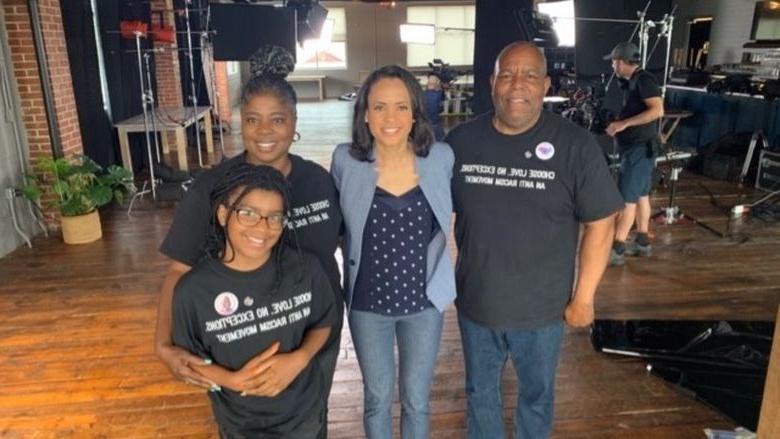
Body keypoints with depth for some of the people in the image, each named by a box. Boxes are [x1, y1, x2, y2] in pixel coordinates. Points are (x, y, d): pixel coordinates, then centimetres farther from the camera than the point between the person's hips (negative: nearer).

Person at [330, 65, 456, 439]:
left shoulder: (441, 158, -11)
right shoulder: (345, 161, -13)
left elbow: (455, 210, 7)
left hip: (424, 301, 1)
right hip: (367, 303, 0)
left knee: (416, 400, 19)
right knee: (377, 398, 20)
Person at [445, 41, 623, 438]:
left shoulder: (575, 145, -14)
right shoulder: (461, 141, -8)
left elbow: (600, 225, -9)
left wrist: (583, 297, -8)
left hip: (541, 307, -1)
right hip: (474, 302, 2)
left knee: (536, 394, 23)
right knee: (479, 391, 23)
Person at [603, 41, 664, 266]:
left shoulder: (644, 79, -14)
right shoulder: (633, 82, 15)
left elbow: (657, 110, -24)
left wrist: (624, 123, -25)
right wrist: (619, 124, 11)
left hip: (640, 148, -10)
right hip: (635, 147, 10)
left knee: (627, 199, -10)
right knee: (641, 195, 14)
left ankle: (616, 249, -8)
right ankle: (642, 243, 23)